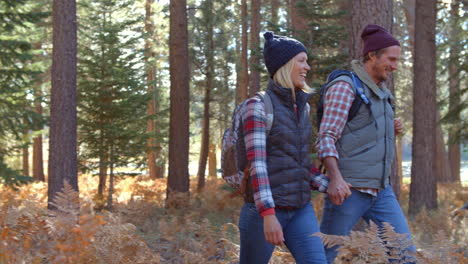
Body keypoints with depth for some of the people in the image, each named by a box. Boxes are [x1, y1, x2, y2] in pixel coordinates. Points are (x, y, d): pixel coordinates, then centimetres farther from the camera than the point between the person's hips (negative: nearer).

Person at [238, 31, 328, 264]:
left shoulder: (302, 107, 12)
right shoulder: (257, 106, -11)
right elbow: (256, 163, -19)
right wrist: (268, 215, -27)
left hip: (300, 209, 6)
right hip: (264, 209, -6)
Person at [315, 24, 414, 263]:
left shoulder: (379, 92, 16)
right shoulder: (343, 87, -10)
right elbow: (326, 138, -19)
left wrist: (391, 130, 7)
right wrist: (335, 178, -35)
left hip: (379, 190, 8)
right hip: (348, 189, -8)